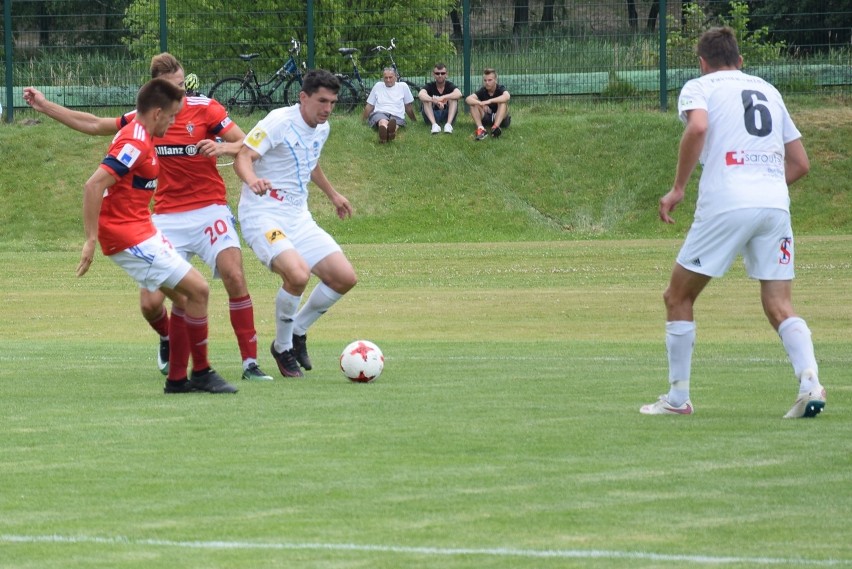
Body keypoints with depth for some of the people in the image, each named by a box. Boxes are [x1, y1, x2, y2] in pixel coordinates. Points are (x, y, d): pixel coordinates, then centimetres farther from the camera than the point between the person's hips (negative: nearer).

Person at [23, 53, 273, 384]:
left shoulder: (204, 108, -4)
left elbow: (248, 145, -4)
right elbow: (94, 125, 16)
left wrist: (224, 147, -26)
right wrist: (45, 106, 15)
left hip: (209, 210, -2)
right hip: (167, 217, 2)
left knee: (234, 275, -25)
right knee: (150, 303, -7)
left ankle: (250, 363, -17)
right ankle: (169, 341, 29)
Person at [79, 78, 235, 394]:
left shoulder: (137, 137, 12)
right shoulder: (135, 144, -19)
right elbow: (94, 185, -26)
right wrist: (91, 240, -26)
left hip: (140, 234, 10)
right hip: (130, 237, -10)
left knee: (185, 297, 13)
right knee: (197, 289, -8)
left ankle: (177, 379, 14)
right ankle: (201, 373, 1)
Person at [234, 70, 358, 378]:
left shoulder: (322, 128, 10)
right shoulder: (279, 122, -15)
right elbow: (242, 157, -22)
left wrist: (332, 194, 42)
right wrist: (252, 179, -44)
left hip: (298, 218, 8)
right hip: (263, 216, -8)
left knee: (344, 278, -2)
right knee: (297, 274, -30)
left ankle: (297, 332, 20)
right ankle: (283, 348, -6)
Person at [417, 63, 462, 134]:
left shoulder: (449, 85, -2)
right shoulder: (430, 86, -3)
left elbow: (459, 94, -25)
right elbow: (420, 95, -27)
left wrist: (443, 97, -37)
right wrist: (435, 101, -42)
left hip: (447, 116, 0)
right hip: (432, 117, 0)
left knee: (453, 98, -21)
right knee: (426, 99, -23)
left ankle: (448, 124, -37)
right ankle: (434, 124, -39)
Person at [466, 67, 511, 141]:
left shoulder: (500, 88, -13)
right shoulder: (483, 91, -4)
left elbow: (507, 96, -38)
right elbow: (468, 99, -19)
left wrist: (489, 101, -44)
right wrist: (481, 104, -37)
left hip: (501, 119, -3)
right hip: (487, 120, 3)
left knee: (503, 102, -29)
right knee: (473, 104, -17)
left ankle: (496, 127, -48)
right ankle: (480, 128, -36)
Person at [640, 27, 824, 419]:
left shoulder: (699, 87, 9)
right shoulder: (768, 91, 23)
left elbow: (697, 126, -14)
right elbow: (800, 162, 22)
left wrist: (677, 189, -8)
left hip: (726, 205, -4)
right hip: (775, 204, 4)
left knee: (678, 298, 12)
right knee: (780, 308, 3)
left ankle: (678, 398, 13)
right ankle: (809, 379, -21)